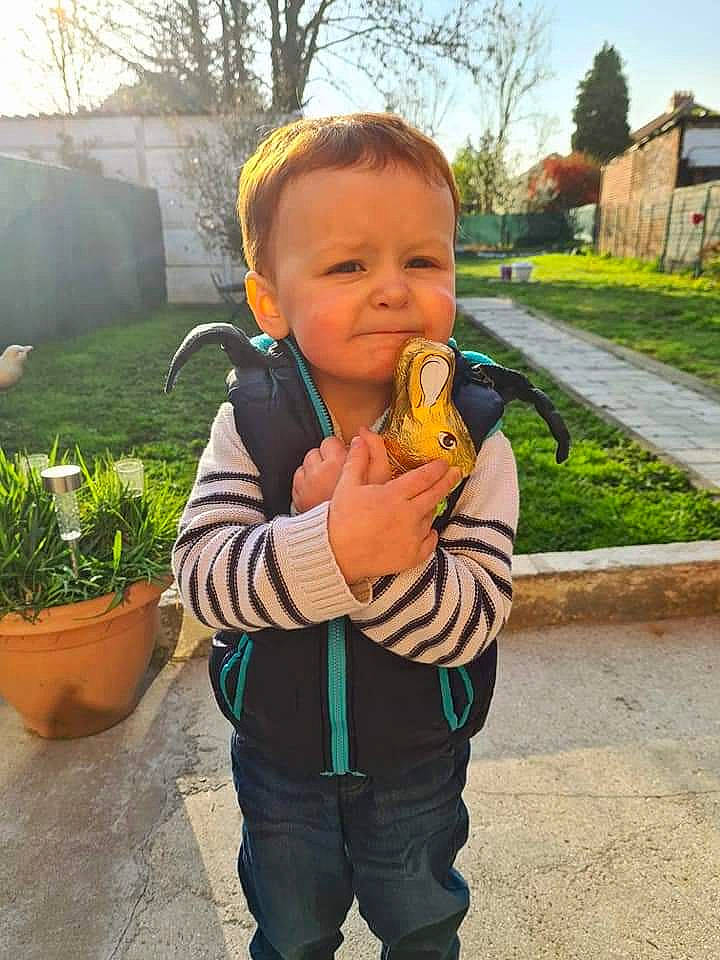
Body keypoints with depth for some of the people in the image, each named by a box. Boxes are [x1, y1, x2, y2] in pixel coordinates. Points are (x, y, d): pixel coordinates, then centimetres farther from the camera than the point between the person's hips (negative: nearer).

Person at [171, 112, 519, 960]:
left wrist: (378, 552, -43)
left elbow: (471, 617, -27)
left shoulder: (471, 441, -22)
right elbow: (201, 569, -26)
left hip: (416, 763, 0)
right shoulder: (249, 422, -19)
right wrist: (332, 549, -43)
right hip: (278, 754, 1)